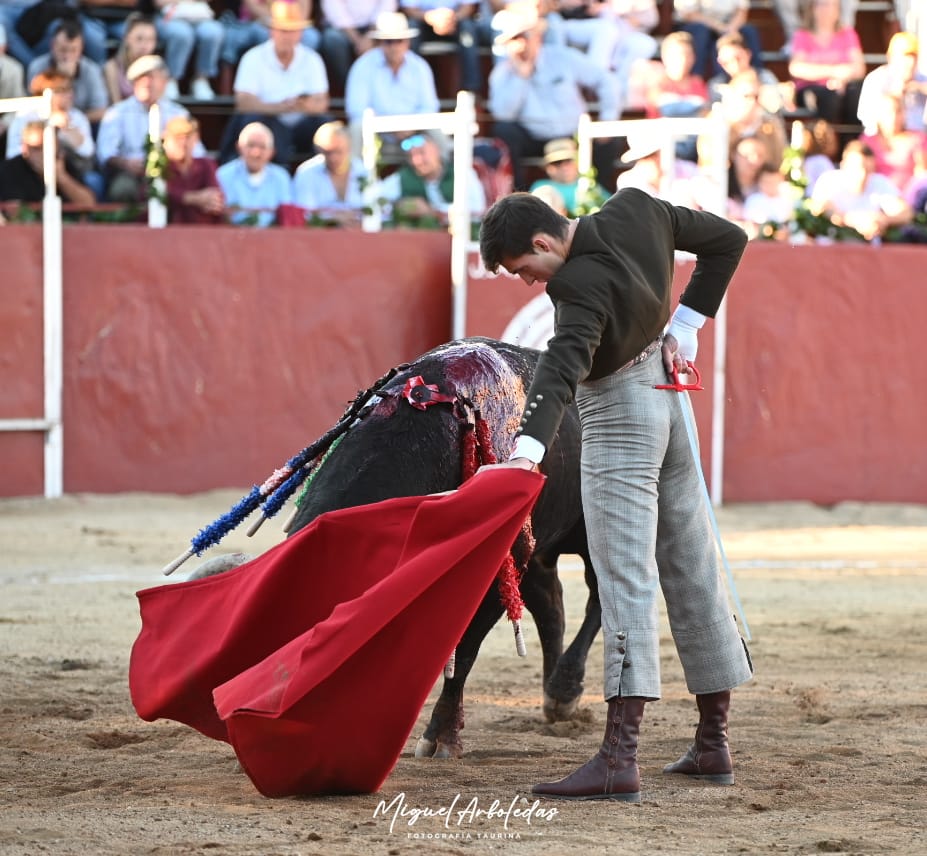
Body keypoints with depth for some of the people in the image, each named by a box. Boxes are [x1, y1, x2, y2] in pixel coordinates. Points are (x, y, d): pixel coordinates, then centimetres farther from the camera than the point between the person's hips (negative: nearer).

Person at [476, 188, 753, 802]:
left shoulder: (585, 284, -27)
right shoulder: (636, 209, -4)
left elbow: (563, 364, -41)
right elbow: (728, 240, 8)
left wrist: (527, 451, -54)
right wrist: (686, 324, 4)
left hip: (619, 416, -9)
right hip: (669, 397, 9)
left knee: (626, 578, -15)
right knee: (692, 567, 13)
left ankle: (620, 760, -24)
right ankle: (714, 745, 21)